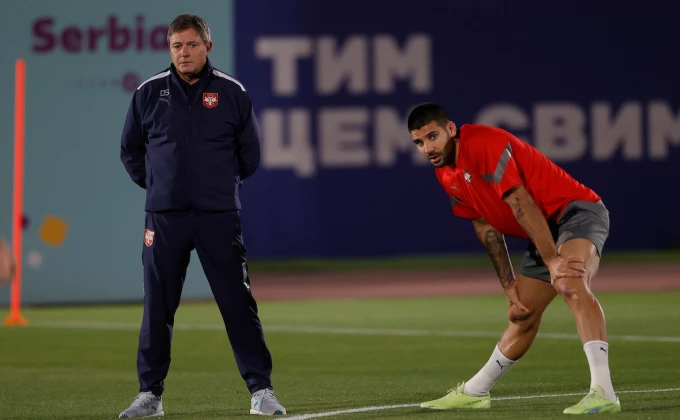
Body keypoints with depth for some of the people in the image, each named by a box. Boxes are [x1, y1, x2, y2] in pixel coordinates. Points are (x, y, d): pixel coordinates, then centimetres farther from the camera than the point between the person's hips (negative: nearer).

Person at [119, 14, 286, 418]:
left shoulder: (232, 93, 2)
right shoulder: (149, 93, 4)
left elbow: (250, 153, 12)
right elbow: (130, 149, 16)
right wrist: (156, 185, 12)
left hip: (219, 218, -1)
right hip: (164, 217, 1)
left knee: (238, 304, -2)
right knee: (157, 307, 3)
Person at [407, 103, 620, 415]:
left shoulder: (484, 144, -22)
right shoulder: (446, 175, 7)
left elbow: (522, 205, -27)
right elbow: (485, 227, 12)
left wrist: (553, 262, -29)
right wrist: (510, 286, 6)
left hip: (577, 211, -9)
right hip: (546, 232, 9)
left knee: (571, 283, -35)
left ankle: (603, 392, -46)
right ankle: (473, 393, 34)